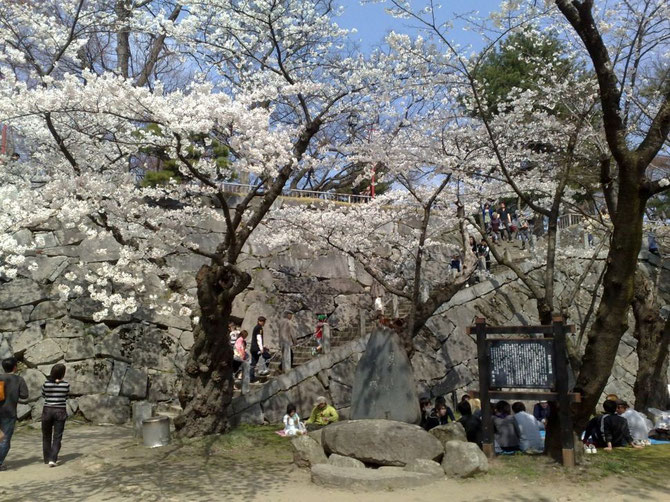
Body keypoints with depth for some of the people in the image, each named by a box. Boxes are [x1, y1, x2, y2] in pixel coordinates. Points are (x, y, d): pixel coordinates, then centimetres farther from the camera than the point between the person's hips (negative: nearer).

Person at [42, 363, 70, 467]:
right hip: (60, 411, -1)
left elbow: (43, 395, 13)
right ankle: (53, 459, -10)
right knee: (57, 437, 3)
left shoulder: (46, 384, -5)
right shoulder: (66, 385, -6)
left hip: (47, 411, 1)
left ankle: (47, 458, 25)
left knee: (46, 436, 17)